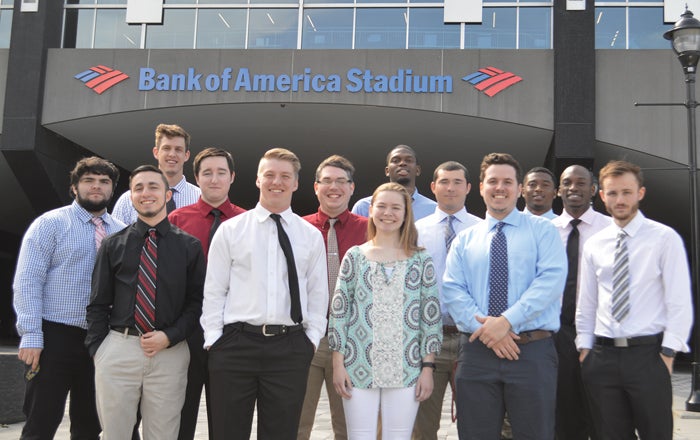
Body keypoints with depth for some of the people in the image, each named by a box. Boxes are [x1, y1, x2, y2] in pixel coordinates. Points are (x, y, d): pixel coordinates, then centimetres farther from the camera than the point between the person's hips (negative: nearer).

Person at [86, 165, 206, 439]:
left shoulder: (189, 246, 6)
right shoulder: (113, 244, 9)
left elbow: (197, 301, 4)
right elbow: (98, 303, 9)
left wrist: (169, 337, -9)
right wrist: (97, 350, 1)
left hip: (170, 352, -1)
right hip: (117, 349, 1)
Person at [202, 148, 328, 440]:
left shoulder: (311, 236, 8)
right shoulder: (230, 230, 4)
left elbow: (318, 293, 9)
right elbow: (214, 289, 3)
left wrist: (311, 339, 2)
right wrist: (213, 338, -3)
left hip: (290, 347, 1)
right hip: (236, 343, -1)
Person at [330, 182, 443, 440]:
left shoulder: (421, 259, 5)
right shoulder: (354, 256, 5)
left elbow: (431, 315, 3)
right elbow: (339, 311, 3)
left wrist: (428, 367, -2)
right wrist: (338, 363, -2)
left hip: (405, 370, 0)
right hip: (359, 369, 0)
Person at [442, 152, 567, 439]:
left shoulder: (542, 230, 6)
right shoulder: (464, 241, 14)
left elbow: (551, 280, -9)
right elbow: (452, 291, 3)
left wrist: (507, 320, -18)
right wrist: (485, 327, -14)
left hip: (533, 352, -2)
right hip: (477, 352, 3)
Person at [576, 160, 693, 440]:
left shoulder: (665, 238, -2)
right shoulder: (594, 244, 10)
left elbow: (680, 302, -5)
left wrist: (668, 354, -10)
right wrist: (584, 348, 6)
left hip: (648, 354, -3)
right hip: (602, 356, 4)